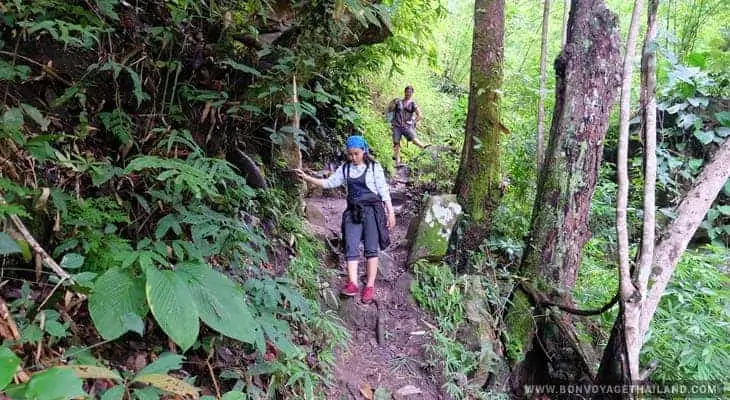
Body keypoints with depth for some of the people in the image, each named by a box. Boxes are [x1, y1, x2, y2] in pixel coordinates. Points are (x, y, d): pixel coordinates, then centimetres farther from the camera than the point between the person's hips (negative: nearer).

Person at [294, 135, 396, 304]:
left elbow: (384, 191, -1)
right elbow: (328, 183, 10)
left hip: (372, 210, -4)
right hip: (353, 211, 4)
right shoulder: (344, 169, 11)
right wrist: (307, 178, 0)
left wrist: (390, 212, -4)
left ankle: (370, 286, 0)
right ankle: (352, 283, -13)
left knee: (371, 249, -3)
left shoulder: (374, 167, 0)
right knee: (351, 247, -8)